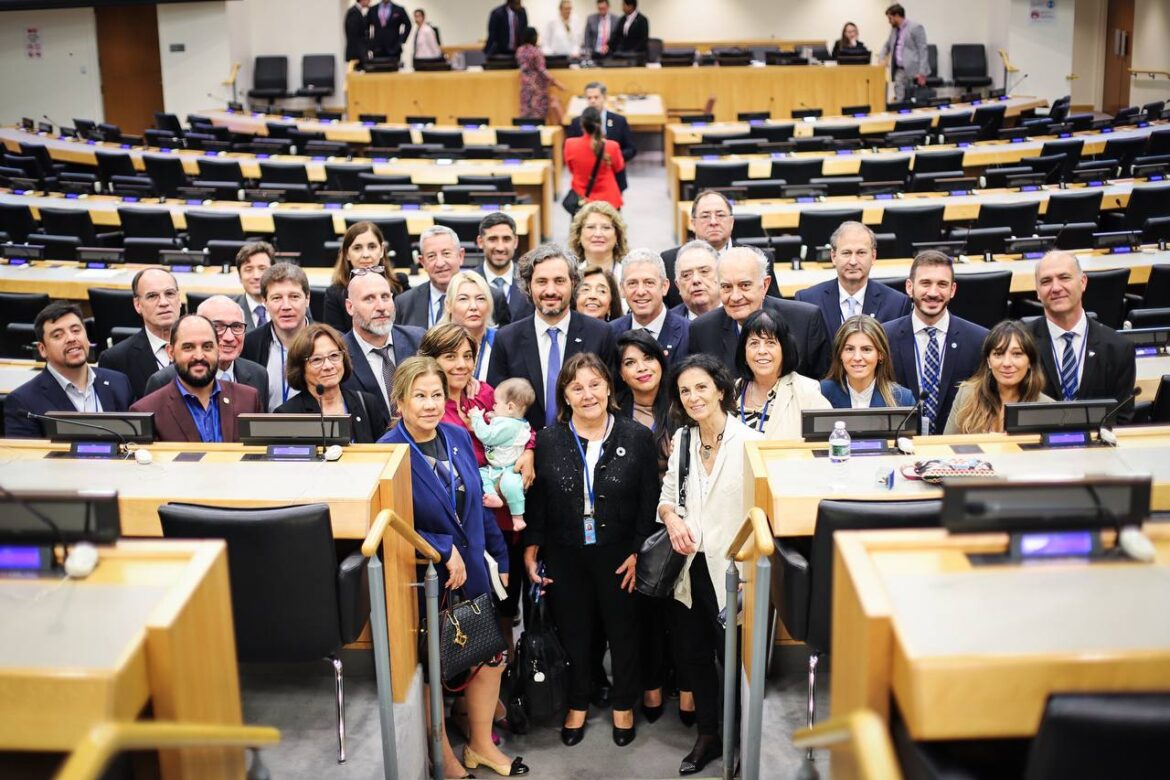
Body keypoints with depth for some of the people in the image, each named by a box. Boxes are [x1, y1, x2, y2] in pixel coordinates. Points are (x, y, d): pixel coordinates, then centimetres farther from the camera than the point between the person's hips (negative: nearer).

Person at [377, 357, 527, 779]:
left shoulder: (458, 437, 0)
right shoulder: (388, 451, -18)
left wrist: (500, 557, 12)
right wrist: (444, 551, -22)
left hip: (472, 572, 6)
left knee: (490, 659, 15)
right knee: (431, 673, 12)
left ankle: (481, 745, 38)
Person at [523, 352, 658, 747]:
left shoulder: (638, 437, -9)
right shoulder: (548, 440, -5)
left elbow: (650, 502, -6)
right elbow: (536, 500, 1)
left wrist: (638, 552, -10)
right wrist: (531, 547, -4)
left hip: (618, 555, -1)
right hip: (565, 557, 1)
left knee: (622, 631, 16)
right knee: (573, 632, 15)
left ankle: (623, 706, 37)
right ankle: (577, 705, 36)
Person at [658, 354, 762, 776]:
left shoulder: (749, 441, -15)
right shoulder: (682, 439, 4)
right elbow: (668, 494, 12)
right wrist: (671, 517, -10)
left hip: (732, 571, -5)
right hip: (691, 567, 6)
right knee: (691, 655, 17)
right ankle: (707, 735, 37)